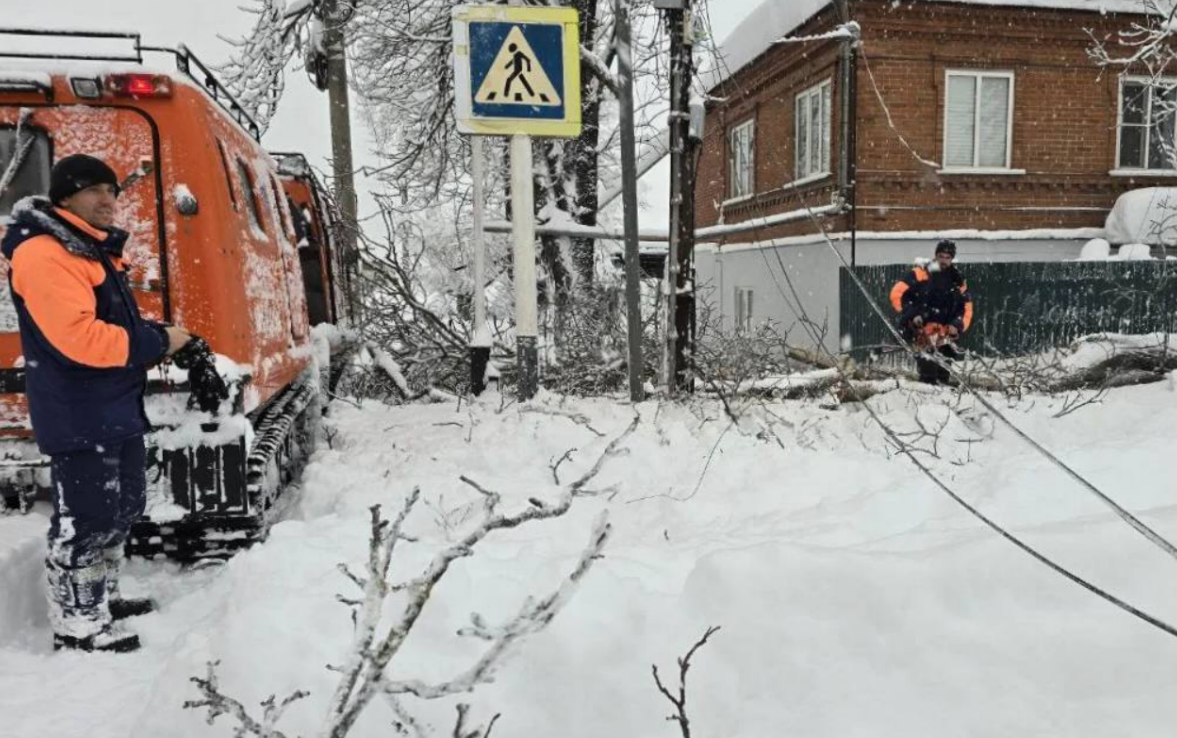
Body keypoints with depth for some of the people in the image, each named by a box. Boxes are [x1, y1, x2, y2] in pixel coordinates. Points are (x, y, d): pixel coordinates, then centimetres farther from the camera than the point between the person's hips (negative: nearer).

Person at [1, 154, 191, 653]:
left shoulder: (93, 250, 16)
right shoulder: (43, 255, -16)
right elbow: (80, 338, -26)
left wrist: (155, 336, 5)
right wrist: (158, 343, -18)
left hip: (116, 409, 11)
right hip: (78, 417, -11)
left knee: (122, 508, 20)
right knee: (85, 520, -2)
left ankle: (102, 599, 36)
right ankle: (77, 625, 11)